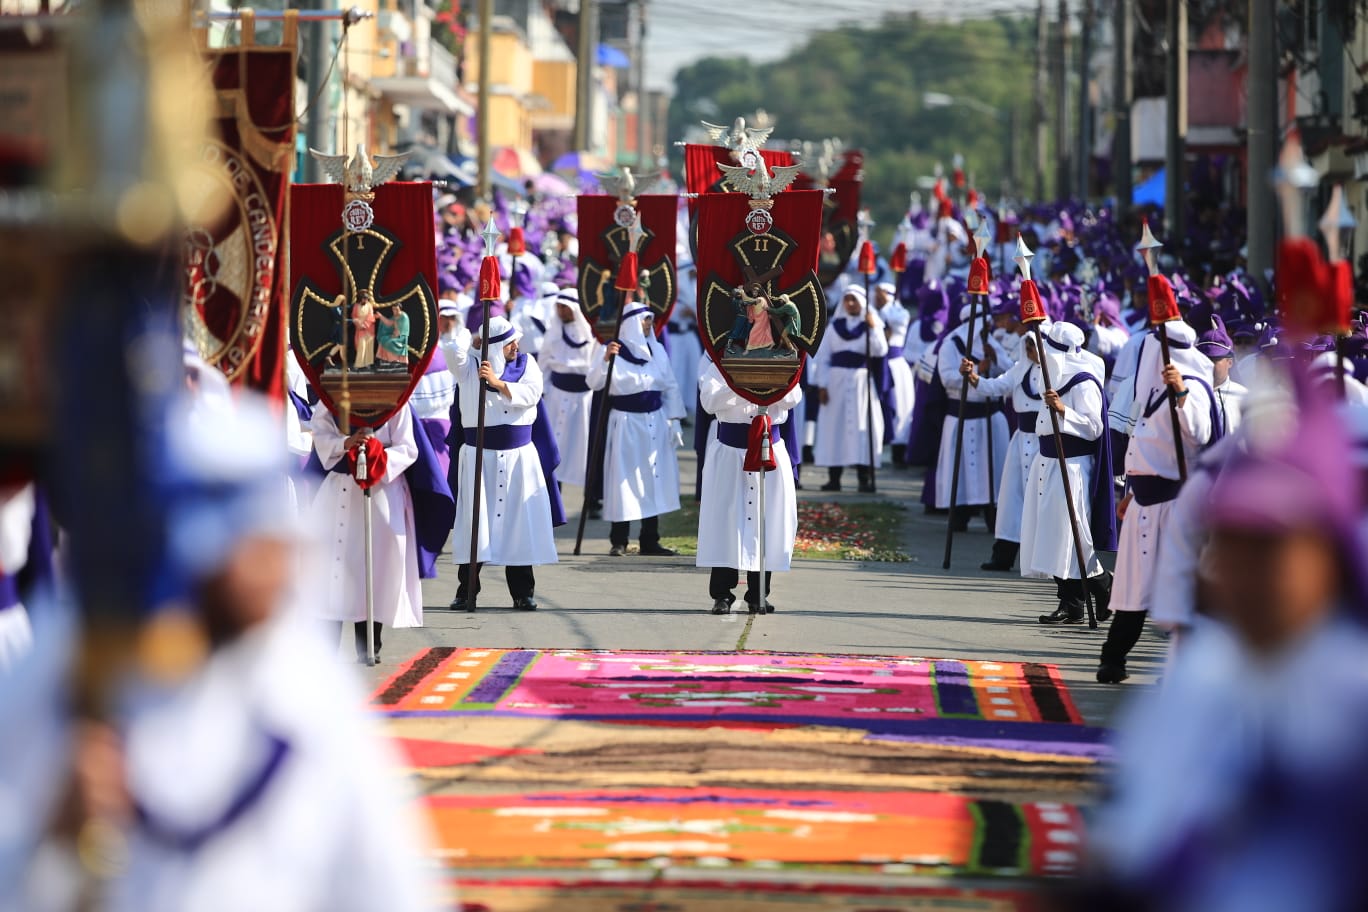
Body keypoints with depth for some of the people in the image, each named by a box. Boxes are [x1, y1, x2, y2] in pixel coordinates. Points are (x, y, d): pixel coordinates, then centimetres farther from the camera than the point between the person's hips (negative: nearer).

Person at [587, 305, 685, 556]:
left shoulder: (657, 350, 10)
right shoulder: (613, 350, -5)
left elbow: (670, 387, 13)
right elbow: (594, 382, -15)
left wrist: (673, 421, 7)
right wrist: (605, 359, -31)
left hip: (655, 422, 5)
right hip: (625, 424, -5)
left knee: (653, 481, 6)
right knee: (625, 481, -4)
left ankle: (650, 541, 11)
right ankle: (618, 541, 3)